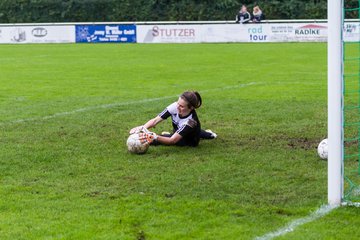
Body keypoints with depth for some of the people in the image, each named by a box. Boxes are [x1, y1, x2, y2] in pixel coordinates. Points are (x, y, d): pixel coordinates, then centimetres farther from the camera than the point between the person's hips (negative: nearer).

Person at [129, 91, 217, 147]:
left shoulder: (191, 121, -42)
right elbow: (155, 120, -29)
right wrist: (143, 127, -48)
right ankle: (206, 134, 47)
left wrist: (155, 137, -63)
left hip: (190, 142, -6)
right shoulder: (175, 106, -30)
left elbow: (172, 140, -47)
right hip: (178, 131, 6)